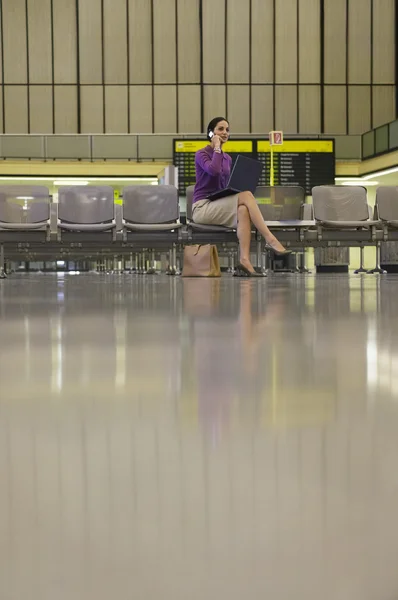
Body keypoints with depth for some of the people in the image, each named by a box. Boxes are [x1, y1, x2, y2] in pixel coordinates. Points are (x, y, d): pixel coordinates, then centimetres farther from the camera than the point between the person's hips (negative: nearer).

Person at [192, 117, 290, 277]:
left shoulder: (227, 159, 18)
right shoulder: (201, 154, -3)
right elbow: (214, 170, -25)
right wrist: (217, 147, -11)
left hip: (221, 207, 6)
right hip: (202, 207, -6)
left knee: (243, 210, -31)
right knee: (246, 195, -28)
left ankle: (245, 261, -43)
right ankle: (271, 240, -35)